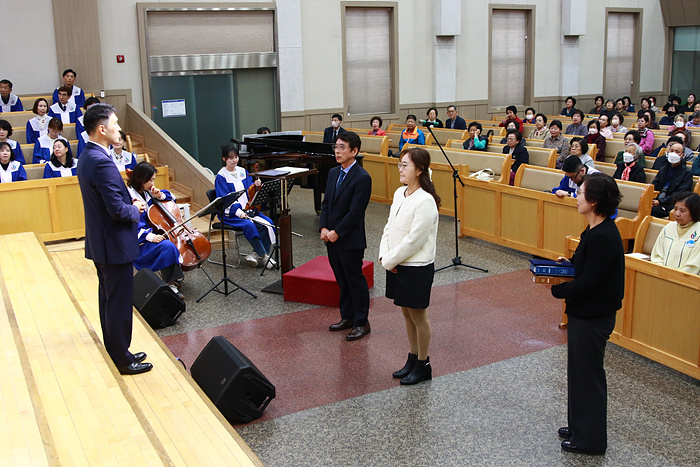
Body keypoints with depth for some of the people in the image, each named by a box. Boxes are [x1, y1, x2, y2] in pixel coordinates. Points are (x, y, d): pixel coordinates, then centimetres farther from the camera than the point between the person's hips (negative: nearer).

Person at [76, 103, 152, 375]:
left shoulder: (87, 157, 8)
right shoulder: (102, 163, -24)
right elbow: (117, 209, -27)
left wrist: (131, 205, 4)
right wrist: (136, 210, -8)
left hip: (100, 243, 10)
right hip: (115, 245, -10)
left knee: (108, 300, 19)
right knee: (120, 304, 1)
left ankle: (116, 352, 33)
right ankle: (123, 360, 13)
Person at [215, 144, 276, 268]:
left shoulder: (242, 172, 14)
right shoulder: (221, 177, -4)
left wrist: (256, 186, -10)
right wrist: (238, 211, -25)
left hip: (247, 209, 6)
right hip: (230, 214, -6)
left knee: (268, 223, -19)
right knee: (249, 225, -33)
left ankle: (256, 254, -14)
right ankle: (264, 256, -22)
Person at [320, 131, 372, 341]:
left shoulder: (362, 178, -16)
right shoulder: (333, 173, 10)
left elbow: (355, 212, -19)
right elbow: (326, 202, 11)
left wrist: (336, 233, -16)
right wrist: (324, 228, -1)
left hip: (351, 241, -8)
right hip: (332, 238, 8)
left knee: (355, 281, 3)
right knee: (342, 281, 17)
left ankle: (361, 323, 14)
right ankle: (347, 317, 30)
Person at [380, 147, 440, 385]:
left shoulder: (425, 201, -20)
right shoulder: (399, 193, 6)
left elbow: (414, 239, -22)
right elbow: (389, 227, 10)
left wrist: (390, 260, -14)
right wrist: (384, 256, -3)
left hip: (417, 267, -8)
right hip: (396, 265, 8)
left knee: (418, 316, 6)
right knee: (407, 314, 18)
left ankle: (423, 365, 21)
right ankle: (412, 359, 33)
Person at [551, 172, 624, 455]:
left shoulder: (602, 237, -26)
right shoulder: (598, 230, 6)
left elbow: (589, 282, -26)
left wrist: (557, 290, -16)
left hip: (592, 317, -10)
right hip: (587, 313, 10)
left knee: (587, 374, 4)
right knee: (580, 371, 21)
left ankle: (589, 439, 19)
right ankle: (580, 427, 37)